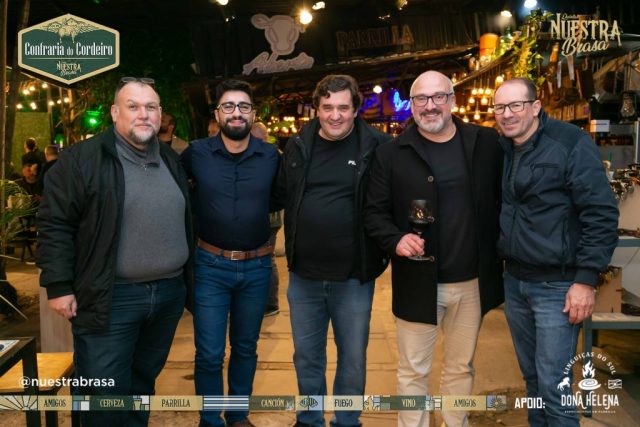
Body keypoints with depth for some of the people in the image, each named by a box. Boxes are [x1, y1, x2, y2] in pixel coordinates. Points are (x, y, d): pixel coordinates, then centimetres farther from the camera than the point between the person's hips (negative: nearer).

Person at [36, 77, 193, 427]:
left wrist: (188, 278, 17)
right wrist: (58, 286, -12)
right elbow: (54, 224, -9)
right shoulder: (82, 158, -8)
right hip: (110, 298, -5)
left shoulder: (171, 161, 11)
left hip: (169, 293, 5)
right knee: (105, 393, 2)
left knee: (143, 381, 20)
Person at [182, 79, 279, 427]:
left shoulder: (271, 156, -2)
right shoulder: (196, 153, -6)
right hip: (211, 267, -2)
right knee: (209, 354, 4)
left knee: (245, 348, 17)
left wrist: (256, 215, 3)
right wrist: (206, 206, 2)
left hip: (257, 267, 2)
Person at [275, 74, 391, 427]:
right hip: (303, 275, 3)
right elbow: (280, 195, 12)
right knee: (306, 356, 18)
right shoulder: (297, 145, 2)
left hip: (354, 277, -2)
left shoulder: (377, 146, -8)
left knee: (353, 358, 15)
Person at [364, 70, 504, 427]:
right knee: (413, 371, 10)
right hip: (418, 282, -2)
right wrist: (395, 239, -19)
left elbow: (504, 198, 6)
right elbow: (375, 212, -1)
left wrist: (501, 252, -1)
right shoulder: (392, 154, -3)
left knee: (461, 368, 19)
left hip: (473, 282, 2)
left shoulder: (486, 143, 1)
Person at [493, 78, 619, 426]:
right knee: (531, 375, 18)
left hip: (558, 285, -5)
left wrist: (586, 279, -16)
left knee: (553, 385, 0)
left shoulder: (571, 143, -11)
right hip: (514, 281, 6)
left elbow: (601, 214, -13)